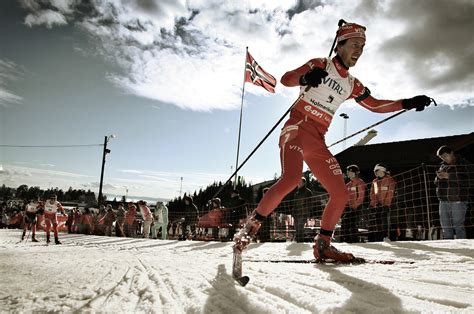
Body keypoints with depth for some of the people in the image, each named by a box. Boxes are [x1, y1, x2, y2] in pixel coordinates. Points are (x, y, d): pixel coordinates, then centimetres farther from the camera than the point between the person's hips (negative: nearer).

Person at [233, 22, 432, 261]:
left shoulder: (352, 85, 22)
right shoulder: (320, 65, 6)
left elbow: (376, 106, 30)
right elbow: (286, 79, -7)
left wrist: (408, 103, 21)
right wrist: (305, 78, -30)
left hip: (317, 143, 7)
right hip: (297, 129, -7)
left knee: (340, 194, 0)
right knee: (291, 179, -32)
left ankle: (322, 245, 14)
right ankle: (251, 225, -17)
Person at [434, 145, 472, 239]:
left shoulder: (464, 164, 1)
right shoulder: (443, 165, 17)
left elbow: (467, 181, -12)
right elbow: (436, 183, 22)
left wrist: (449, 176, -15)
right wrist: (438, 177, 0)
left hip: (458, 201, -6)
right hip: (444, 201, 6)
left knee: (458, 226, -8)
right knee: (446, 228, 7)